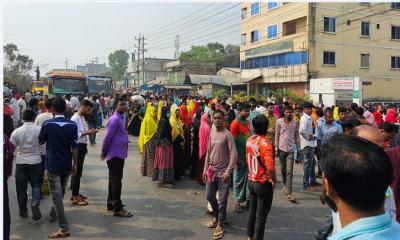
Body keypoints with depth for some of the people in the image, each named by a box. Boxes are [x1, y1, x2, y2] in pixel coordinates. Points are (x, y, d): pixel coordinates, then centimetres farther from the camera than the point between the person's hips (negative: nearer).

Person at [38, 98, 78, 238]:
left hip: (52, 164, -3)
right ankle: (53, 215, 42)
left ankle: (64, 228, -5)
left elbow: (40, 142, 4)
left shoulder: (47, 124, -11)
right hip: (66, 164, 4)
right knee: (61, 192, 22)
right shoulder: (72, 125, -5)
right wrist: (75, 164, 3)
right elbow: (74, 147, -5)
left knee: (56, 195, -3)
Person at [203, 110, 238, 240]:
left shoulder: (227, 134, -12)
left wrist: (228, 172, -19)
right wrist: (205, 169, 9)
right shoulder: (211, 133, 7)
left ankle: (220, 225, 16)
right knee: (209, 196, 14)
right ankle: (216, 216, 37)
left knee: (222, 200, 1)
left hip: (223, 173, -6)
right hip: (211, 171, 6)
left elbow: (234, 154, -15)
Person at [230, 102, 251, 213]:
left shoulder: (248, 122, 9)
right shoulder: (235, 123, -12)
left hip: (249, 155, 6)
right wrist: (236, 157, -15)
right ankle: (237, 202, 14)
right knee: (239, 179, 4)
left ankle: (248, 199, 22)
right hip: (240, 157, -6)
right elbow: (233, 142, -14)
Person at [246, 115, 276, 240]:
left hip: (251, 181, 7)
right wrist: (274, 180, -14)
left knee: (252, 211, 21)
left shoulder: (249, 140, 0)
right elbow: (270, 166, -30)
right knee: (261, 216, 7)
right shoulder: (265, 142, -23)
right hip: (263, 183, -7)